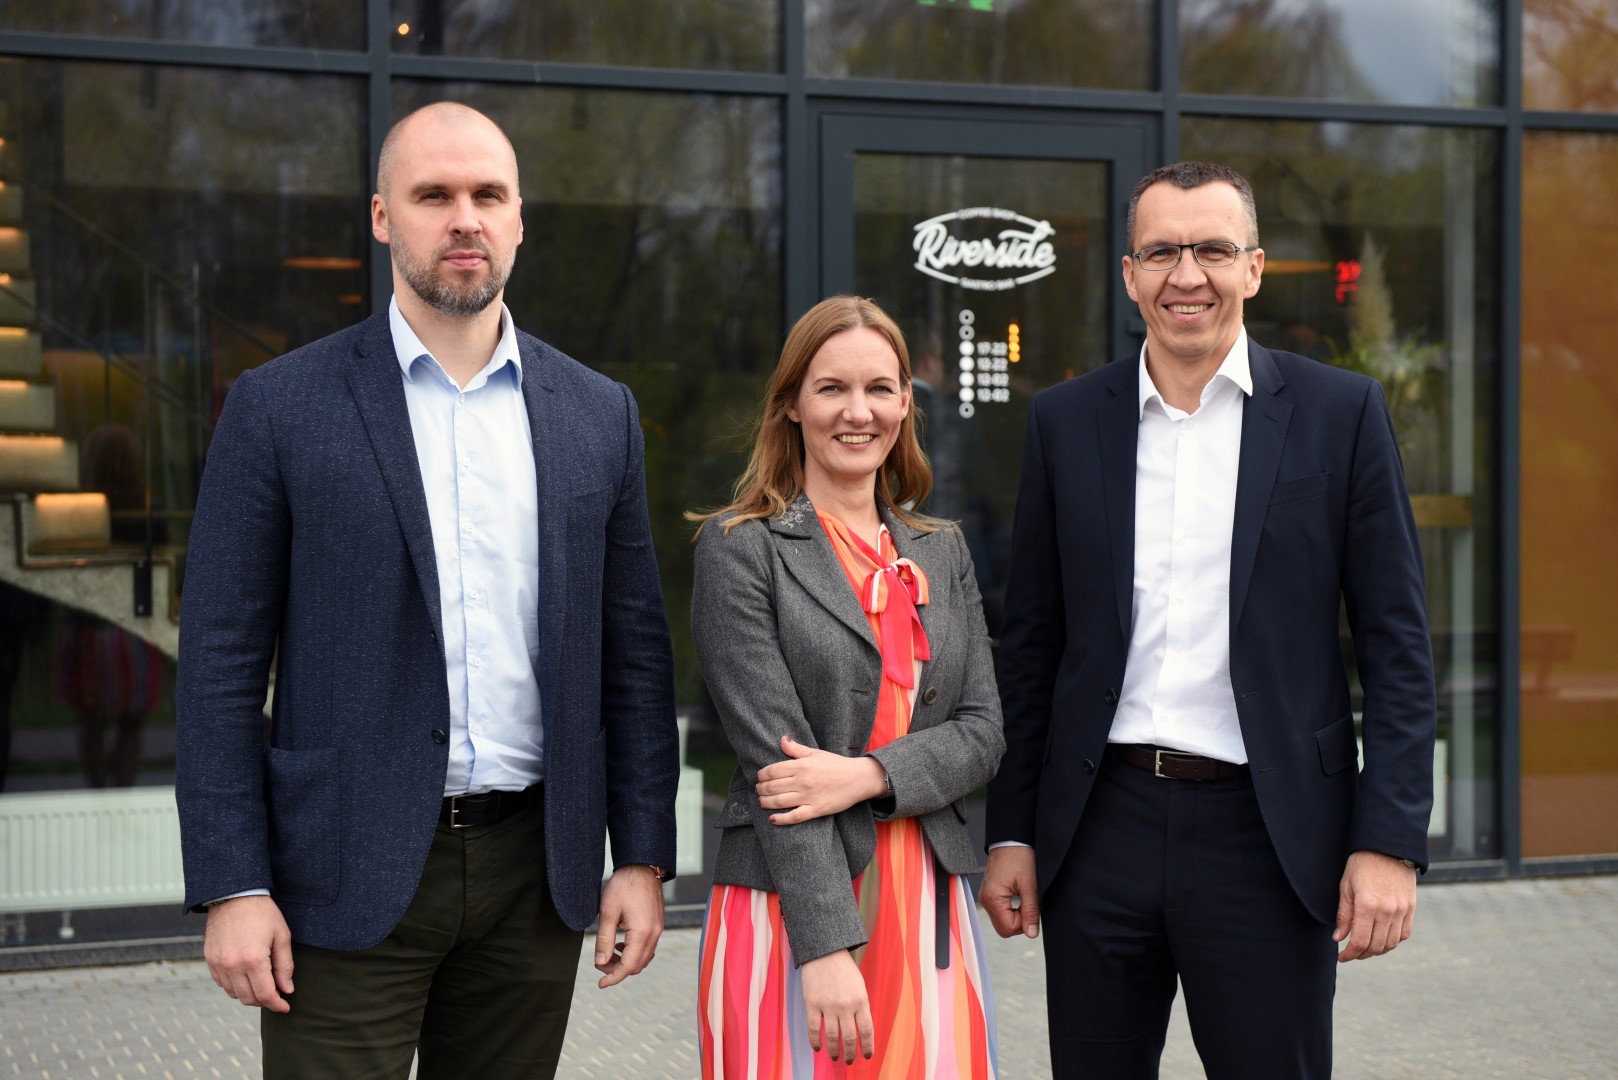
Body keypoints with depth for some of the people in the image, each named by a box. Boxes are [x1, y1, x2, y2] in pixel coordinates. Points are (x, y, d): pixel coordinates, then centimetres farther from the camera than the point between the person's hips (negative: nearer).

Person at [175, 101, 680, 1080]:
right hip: (349, 876, -3)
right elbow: (221, 660, -3)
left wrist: (643, 855, 5)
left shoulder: (599, 414, 7)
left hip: (536, 869, 3)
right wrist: (232, 887, -8)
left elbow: (634, 650, 9)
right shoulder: (280, 406, -2)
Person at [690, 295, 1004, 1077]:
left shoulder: (942, 553, 13)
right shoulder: (740, 548, -3)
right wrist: (827, 947, -17)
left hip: (929, 907, 4)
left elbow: (982, 732, 7)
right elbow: (774, 753, -11)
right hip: (792, 909, -4)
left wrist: (867, 776, -13)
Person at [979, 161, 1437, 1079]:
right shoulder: (1066, 421, 7)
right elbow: (1033, 644, 10)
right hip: (1101, 824, 2)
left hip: (1267, 833, -2)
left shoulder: (1341, 413, 1)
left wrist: (1391, 841, -8)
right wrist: (1011, 832, 7)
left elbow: (1398, 646, -1)